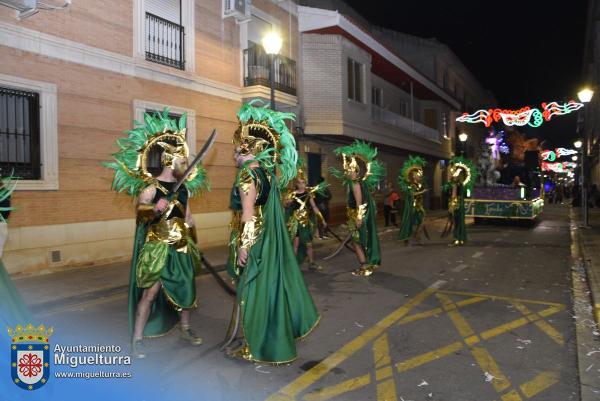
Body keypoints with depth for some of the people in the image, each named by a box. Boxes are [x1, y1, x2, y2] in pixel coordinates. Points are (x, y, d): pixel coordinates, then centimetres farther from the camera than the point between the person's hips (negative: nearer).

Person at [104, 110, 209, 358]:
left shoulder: (185, 187, 8)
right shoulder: (151, 186, -11)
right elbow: (140, 209, -28)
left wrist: (194, 245, 19)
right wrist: (154, 209, -49)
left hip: (181, 247, 6)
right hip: (157, 248, -6)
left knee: (186, 288, 14)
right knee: (150, 292, -4)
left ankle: (185, 329, 33)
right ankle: (137, 338, 10)